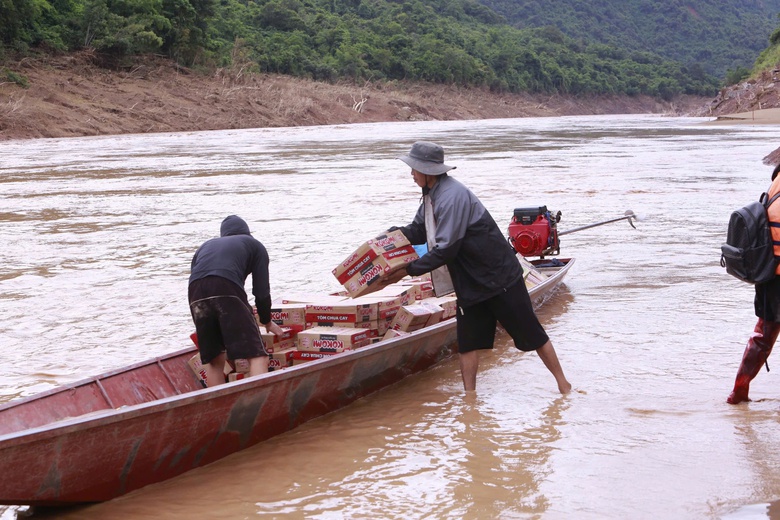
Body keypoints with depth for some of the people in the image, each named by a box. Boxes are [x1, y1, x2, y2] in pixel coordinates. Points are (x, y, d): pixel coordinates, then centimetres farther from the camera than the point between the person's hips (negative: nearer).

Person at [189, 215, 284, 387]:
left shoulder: (206, 246, 39)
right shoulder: (255, 245, 30)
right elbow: (261, 290, 23)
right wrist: (267, 321, 39)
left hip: (195, 294, 4)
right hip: (227, 290, -4)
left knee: (213, 360, 16)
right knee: (257, 355, -6)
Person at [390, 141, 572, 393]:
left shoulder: (452, 196, -26)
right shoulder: (432, 195, 5)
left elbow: (446, 249, -28)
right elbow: (419, 230, 13)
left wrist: (412, 268, -22)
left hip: (499, 276, -9)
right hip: (470, 283, 9)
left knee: (531, 333, 2)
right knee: (467, 342, 6)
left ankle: (564, 386, 14)